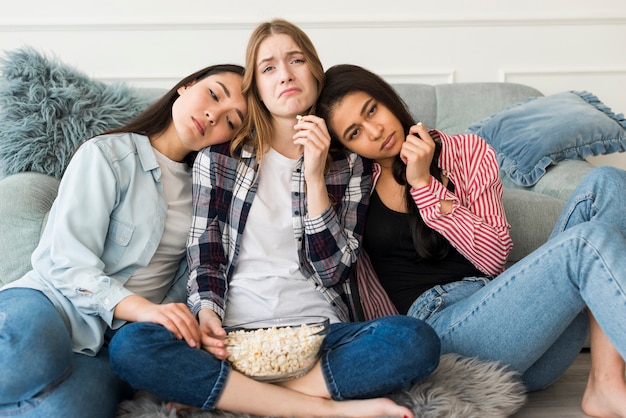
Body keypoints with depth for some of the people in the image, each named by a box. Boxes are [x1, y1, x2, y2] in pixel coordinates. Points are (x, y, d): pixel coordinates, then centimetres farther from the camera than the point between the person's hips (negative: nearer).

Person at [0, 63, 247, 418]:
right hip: (54, 303, -3)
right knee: (32, 356, -39)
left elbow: (187, 282, 10)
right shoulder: (107, 154, -3)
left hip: (123, 336, 4)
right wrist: (142, 308, -27)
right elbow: (67, 261, -12)